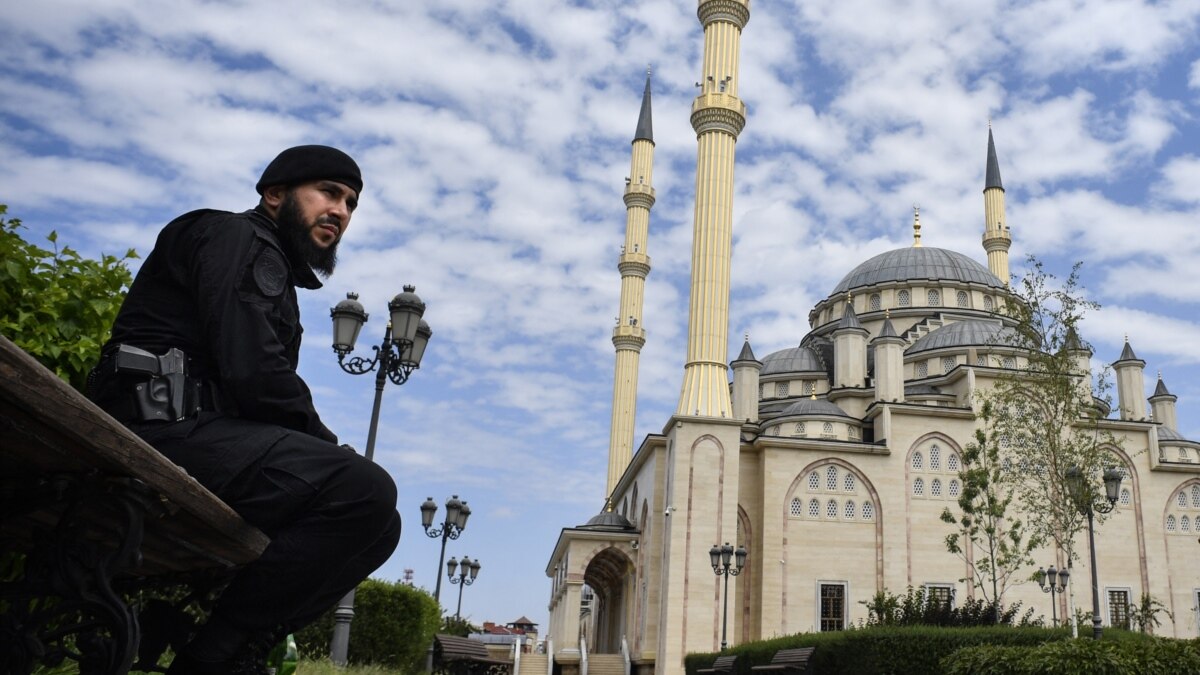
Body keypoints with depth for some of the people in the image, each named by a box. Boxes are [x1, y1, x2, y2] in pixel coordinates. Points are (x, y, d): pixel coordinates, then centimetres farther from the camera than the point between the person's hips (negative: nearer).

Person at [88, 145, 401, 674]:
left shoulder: (275, 273, 29)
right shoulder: (237, 237, 0)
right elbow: (252, 372, -16)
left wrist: (318, 453, 2)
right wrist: (326, 447, -5)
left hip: (206, 433, 10)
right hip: (168, 428, -10)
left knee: (379, 521, 7)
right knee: (364, 488, -27)